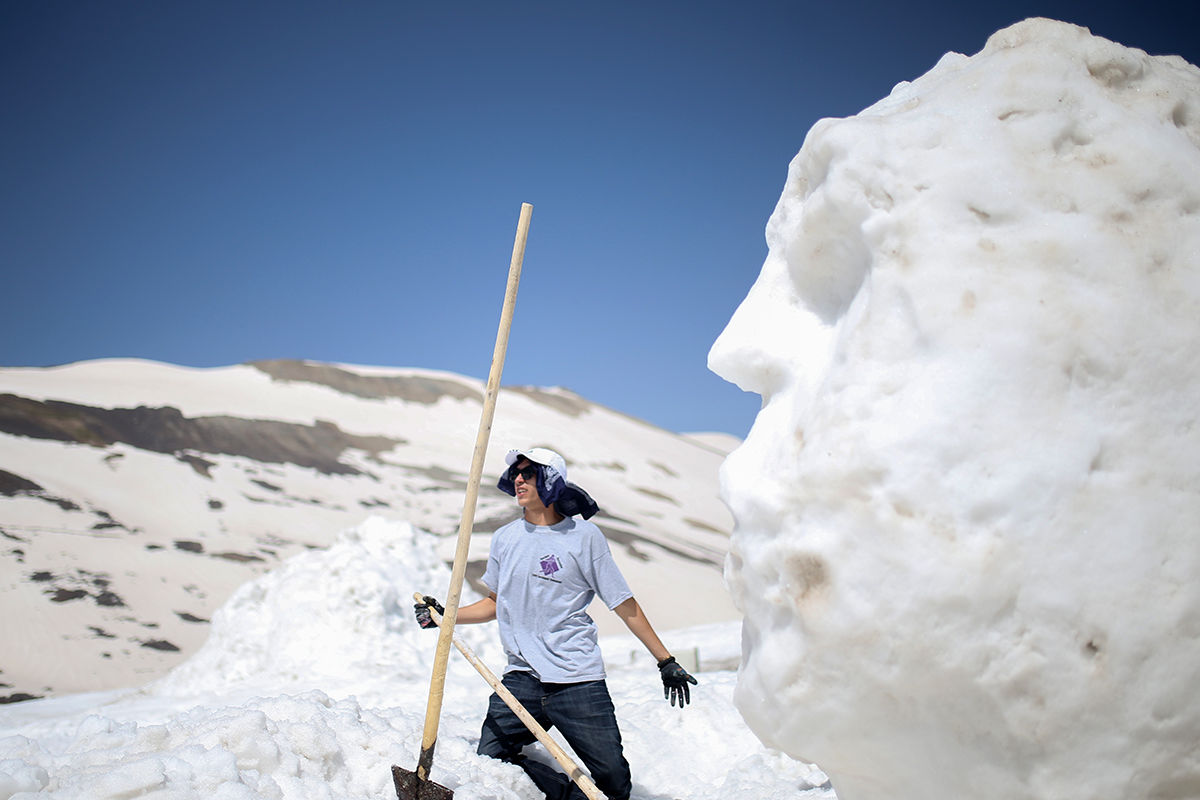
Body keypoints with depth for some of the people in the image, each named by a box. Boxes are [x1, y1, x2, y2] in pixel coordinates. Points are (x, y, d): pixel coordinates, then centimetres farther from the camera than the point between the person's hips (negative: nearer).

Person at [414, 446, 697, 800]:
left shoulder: (584, 535, -3)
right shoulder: (505, 538, 9)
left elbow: (626, 607, 2)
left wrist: (667, 663, 3)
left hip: (578, 681, -3)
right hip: (521, 678, 4)